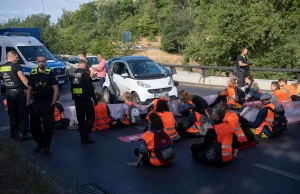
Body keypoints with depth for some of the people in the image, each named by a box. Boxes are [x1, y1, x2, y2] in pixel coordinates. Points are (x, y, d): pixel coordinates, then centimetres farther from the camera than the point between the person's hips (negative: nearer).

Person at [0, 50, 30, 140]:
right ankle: (22, 134, 1)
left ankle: (13, 134, 20)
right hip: (19, 92, -6)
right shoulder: (16, 66, -12)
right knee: (22, 114, 2)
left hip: (9, 93, 6)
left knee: (12, 114, 15)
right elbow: (23, 78, -22)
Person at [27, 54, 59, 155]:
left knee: (48, 126, -1)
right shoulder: (33, 74, 5)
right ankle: (40, 144, 27)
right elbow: (29, 89, 11)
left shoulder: (50, 73, -5)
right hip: (36, 103, 4)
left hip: (47, 103, -4)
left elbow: (56, 89, -7)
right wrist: (27, 102, 5)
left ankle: (46, 146, 12)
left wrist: (53, 103, -14)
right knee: (34, 126, 8)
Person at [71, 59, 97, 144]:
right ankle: (86, 137, -6)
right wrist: (95, 99, -10)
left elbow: (72, 88, 15)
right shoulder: (85, 73, -13)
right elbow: (90, 88, -16)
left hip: (77, 99, 7)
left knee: (80, 118, 13)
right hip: (85, 99, -7)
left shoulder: (73, 74, 10)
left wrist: (74, 98, 19)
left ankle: (82, 137, 18)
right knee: (90, 117, 1)